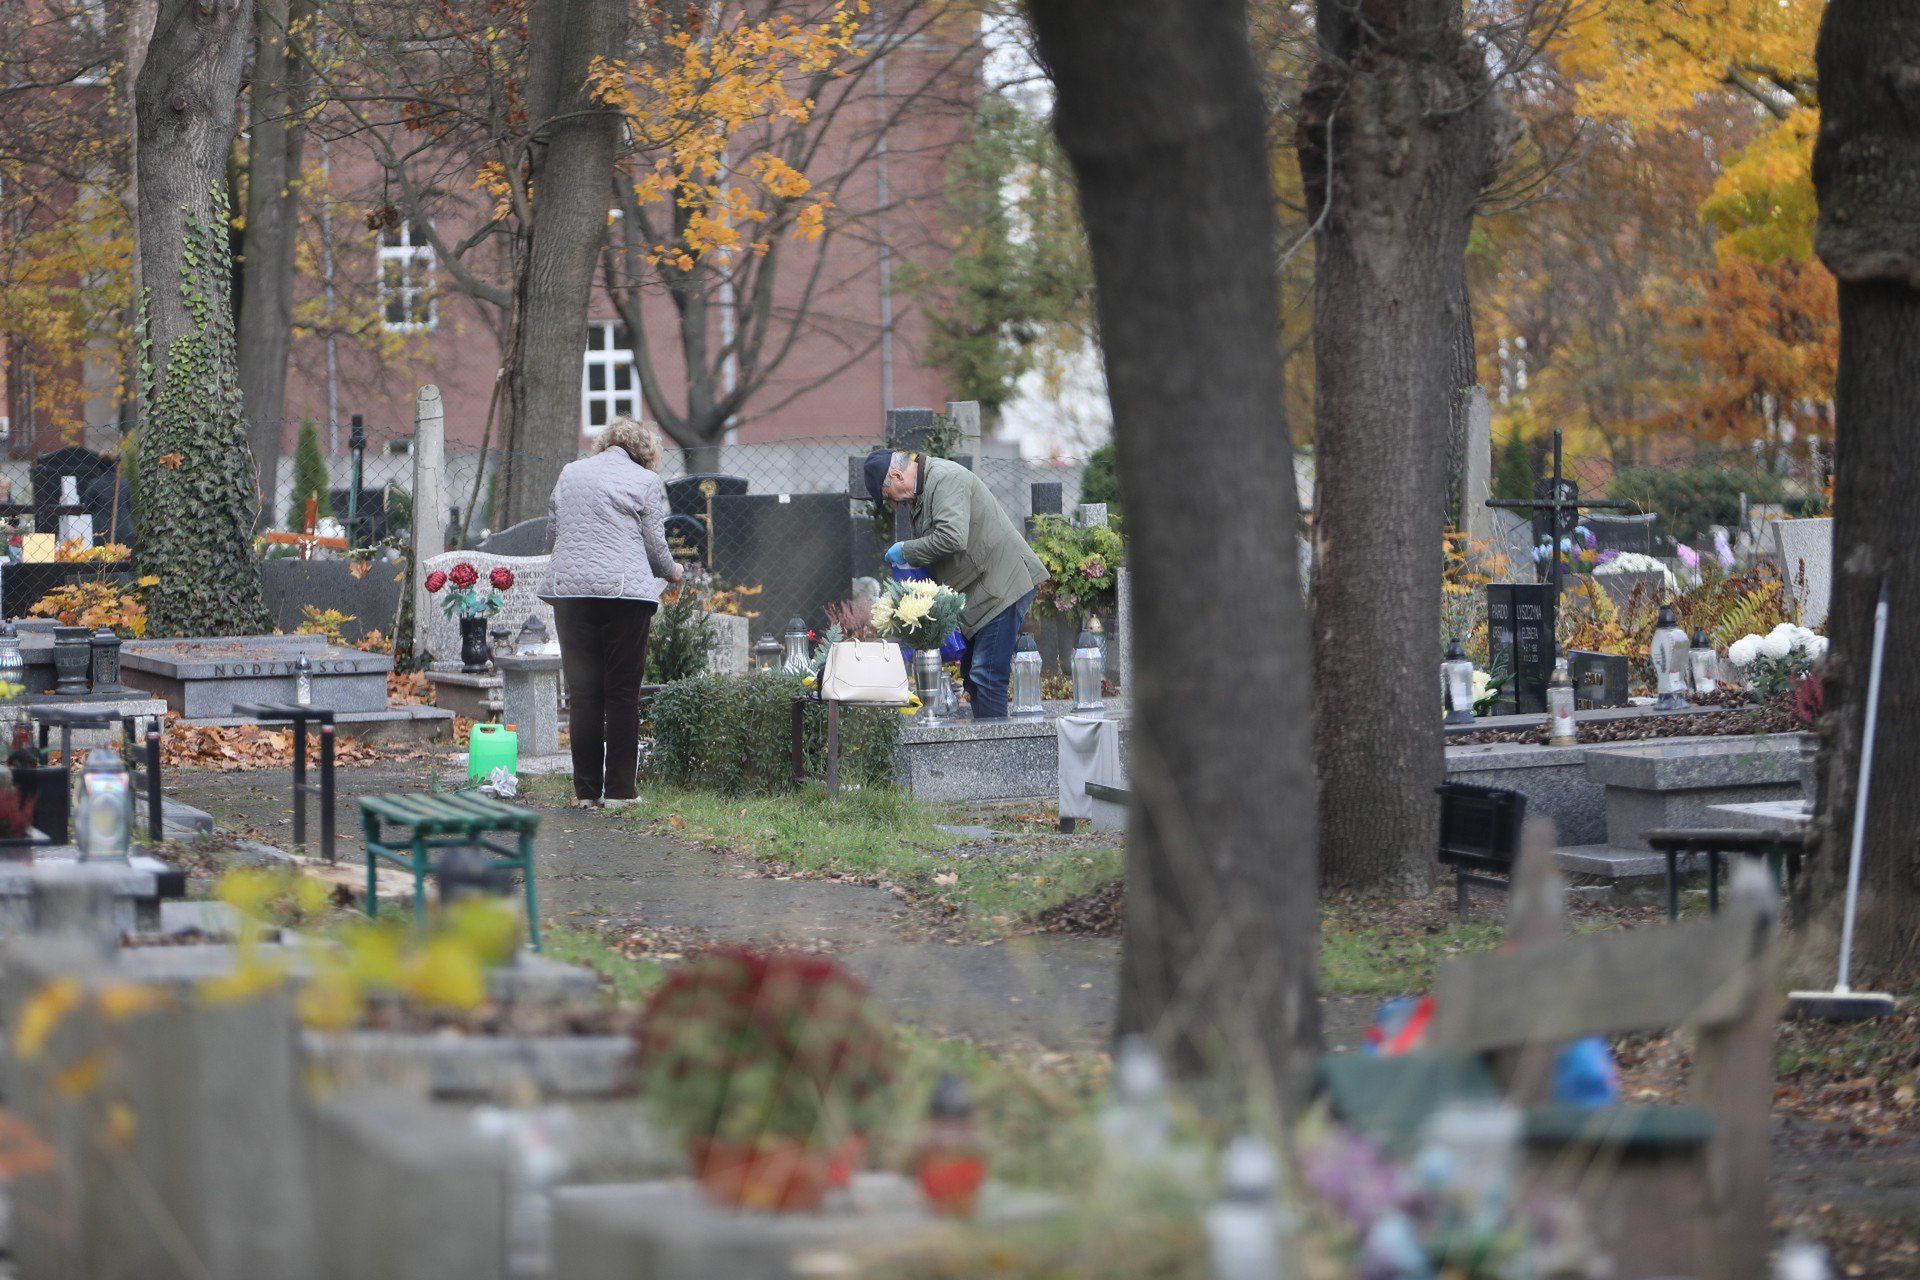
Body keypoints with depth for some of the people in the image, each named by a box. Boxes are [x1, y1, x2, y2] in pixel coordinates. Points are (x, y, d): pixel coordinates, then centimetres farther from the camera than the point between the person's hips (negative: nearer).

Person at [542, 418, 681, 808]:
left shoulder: (570, 473, 14)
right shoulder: (646, 482, 3)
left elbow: (550, 537, 16)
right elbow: (655, 548, 2)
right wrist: (672, 572, 22)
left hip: (569, 587, 3)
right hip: (625, 591, -3)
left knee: (582, 691, 6)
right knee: (622, 691, 2)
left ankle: (586, 789, 6)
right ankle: (619, 789, 1)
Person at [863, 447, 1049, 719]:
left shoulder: (946, 479, -17)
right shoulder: (921, 488, 15)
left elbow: (952, 538, -30)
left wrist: (906, 551, -17)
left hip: (1003, 584, -11)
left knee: (985, 675, -14)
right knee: (971, 674, 11)